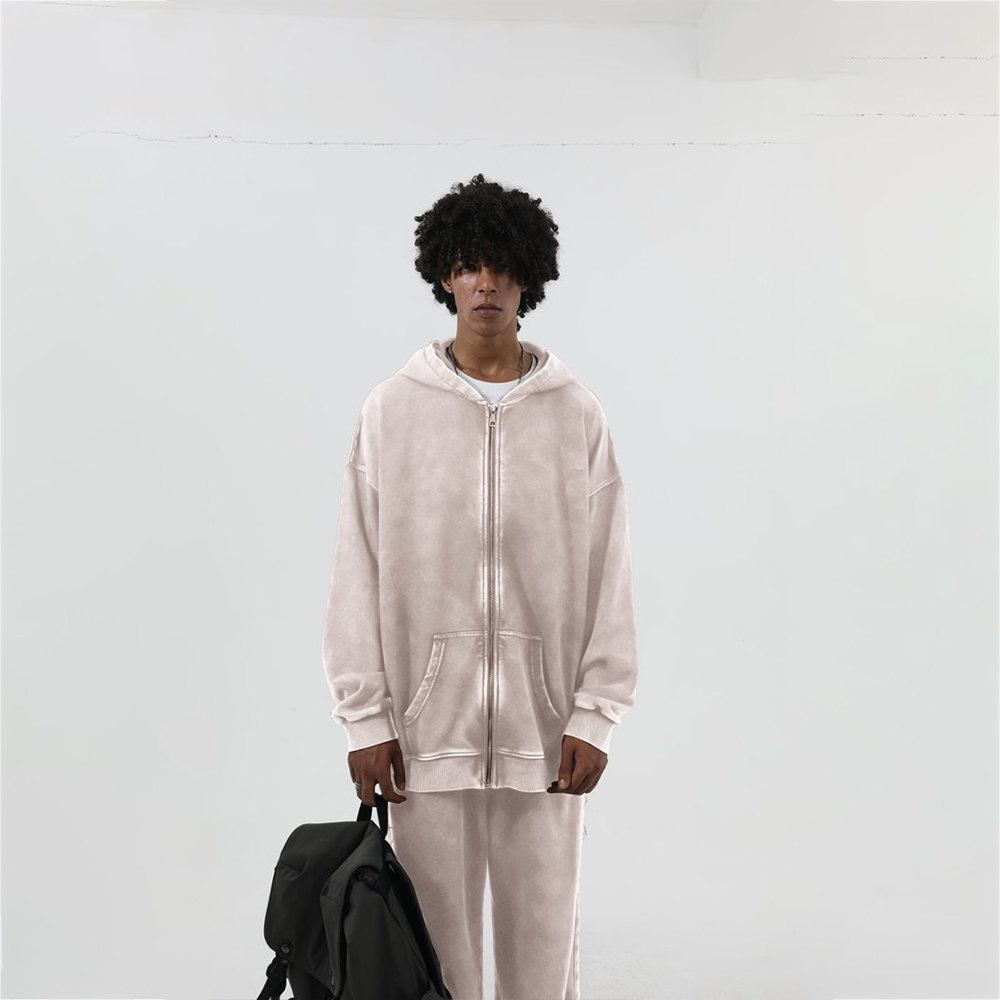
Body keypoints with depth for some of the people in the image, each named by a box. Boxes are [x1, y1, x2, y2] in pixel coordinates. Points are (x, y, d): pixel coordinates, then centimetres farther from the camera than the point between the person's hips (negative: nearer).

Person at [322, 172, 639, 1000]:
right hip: (425, 722, 0)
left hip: (543, 723, 1)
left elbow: (609, 576, 1)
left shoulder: (577, 414, 0)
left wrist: (595, 716, -3)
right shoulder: (392, 410, 0)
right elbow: (359, 575, 0)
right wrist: (366, 717, -3)